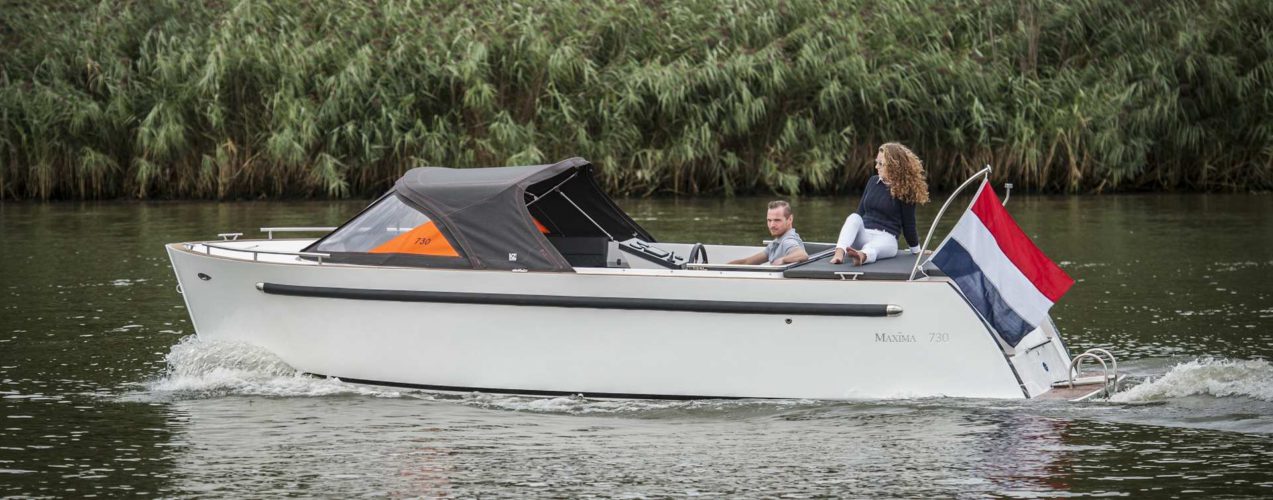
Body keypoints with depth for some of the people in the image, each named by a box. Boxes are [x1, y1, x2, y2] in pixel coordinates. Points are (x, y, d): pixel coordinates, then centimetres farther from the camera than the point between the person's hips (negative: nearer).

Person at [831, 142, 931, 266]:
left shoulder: (904, 190, -2)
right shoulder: (873, 181, 15)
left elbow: (908, 224, 3)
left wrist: (916, 250, 9)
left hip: (886, 238, -5)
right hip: (863, 234, 5)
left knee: (872, 248, -41)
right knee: (854, 218, -30)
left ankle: (861, 256, -78)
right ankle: (839, 253, -55)